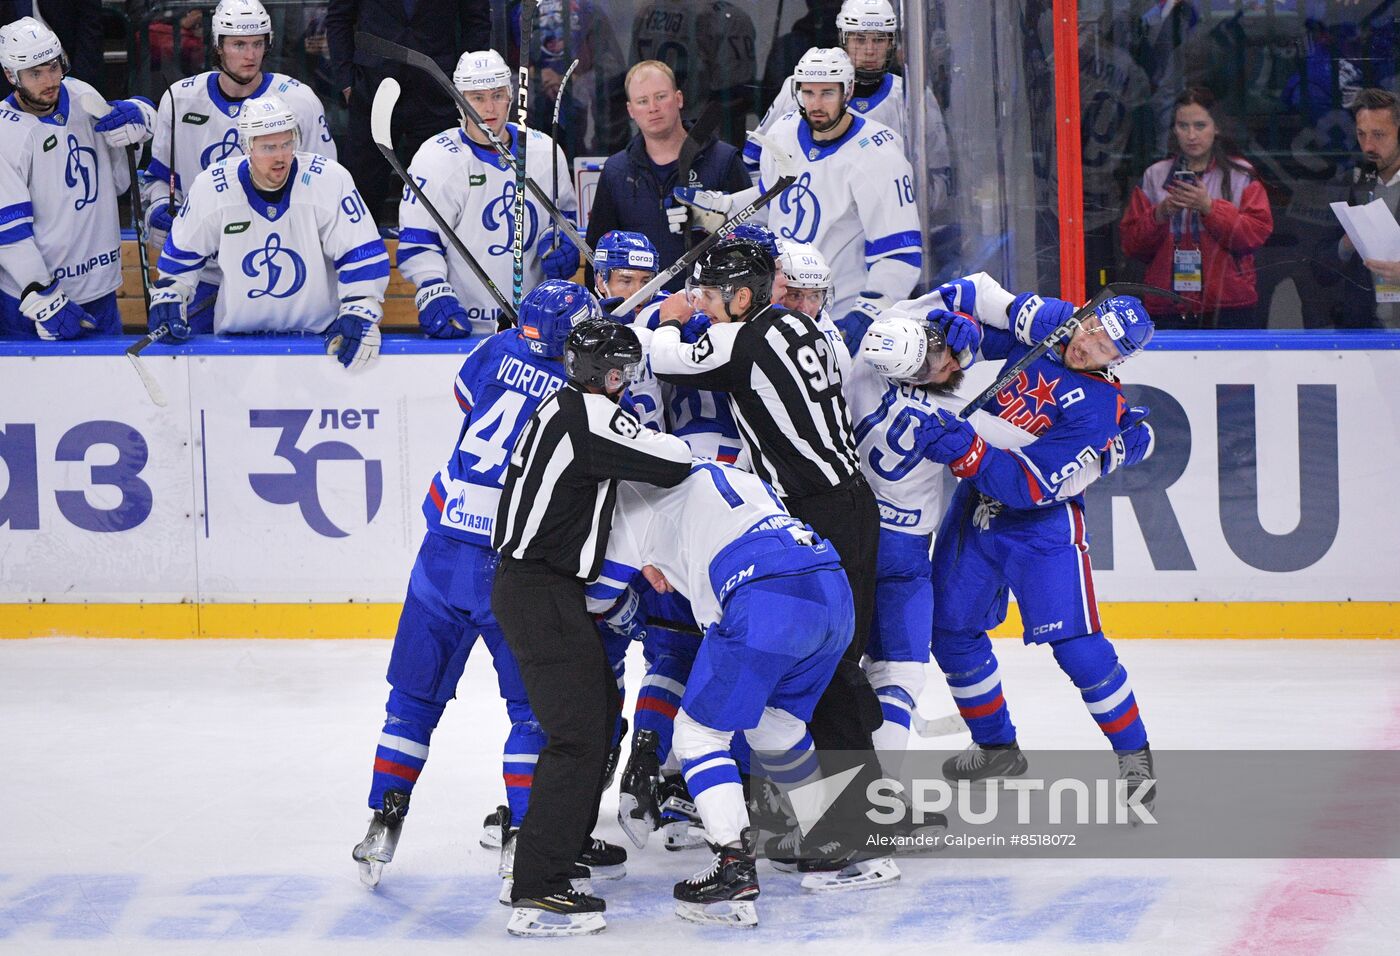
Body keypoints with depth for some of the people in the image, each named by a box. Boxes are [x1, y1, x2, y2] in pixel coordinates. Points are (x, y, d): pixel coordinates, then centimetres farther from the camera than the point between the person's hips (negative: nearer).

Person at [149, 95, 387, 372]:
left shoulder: (329, 180, -12)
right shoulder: (212, 187, -5)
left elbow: (363, 253, -9)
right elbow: (182, 251, 12)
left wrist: (359, 313, -17)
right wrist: (168, 297, 6)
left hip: (318, 335, -1)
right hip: (237, 335, 1)